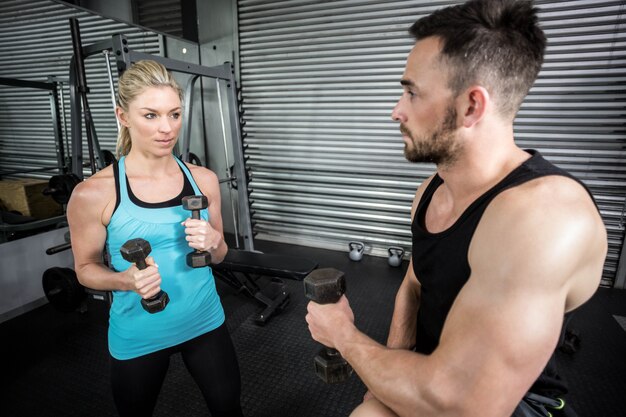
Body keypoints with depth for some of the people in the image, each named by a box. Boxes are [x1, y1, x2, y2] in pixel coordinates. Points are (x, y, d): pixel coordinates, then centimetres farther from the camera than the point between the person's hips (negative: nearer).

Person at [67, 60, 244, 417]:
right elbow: (87, 267, -3)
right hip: (138, 334, -1)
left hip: (205, 320, 2)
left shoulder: (203, 179, -7)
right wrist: (126, 280, -23)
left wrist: (212, 243, -19)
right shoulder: (93, 193, -16)